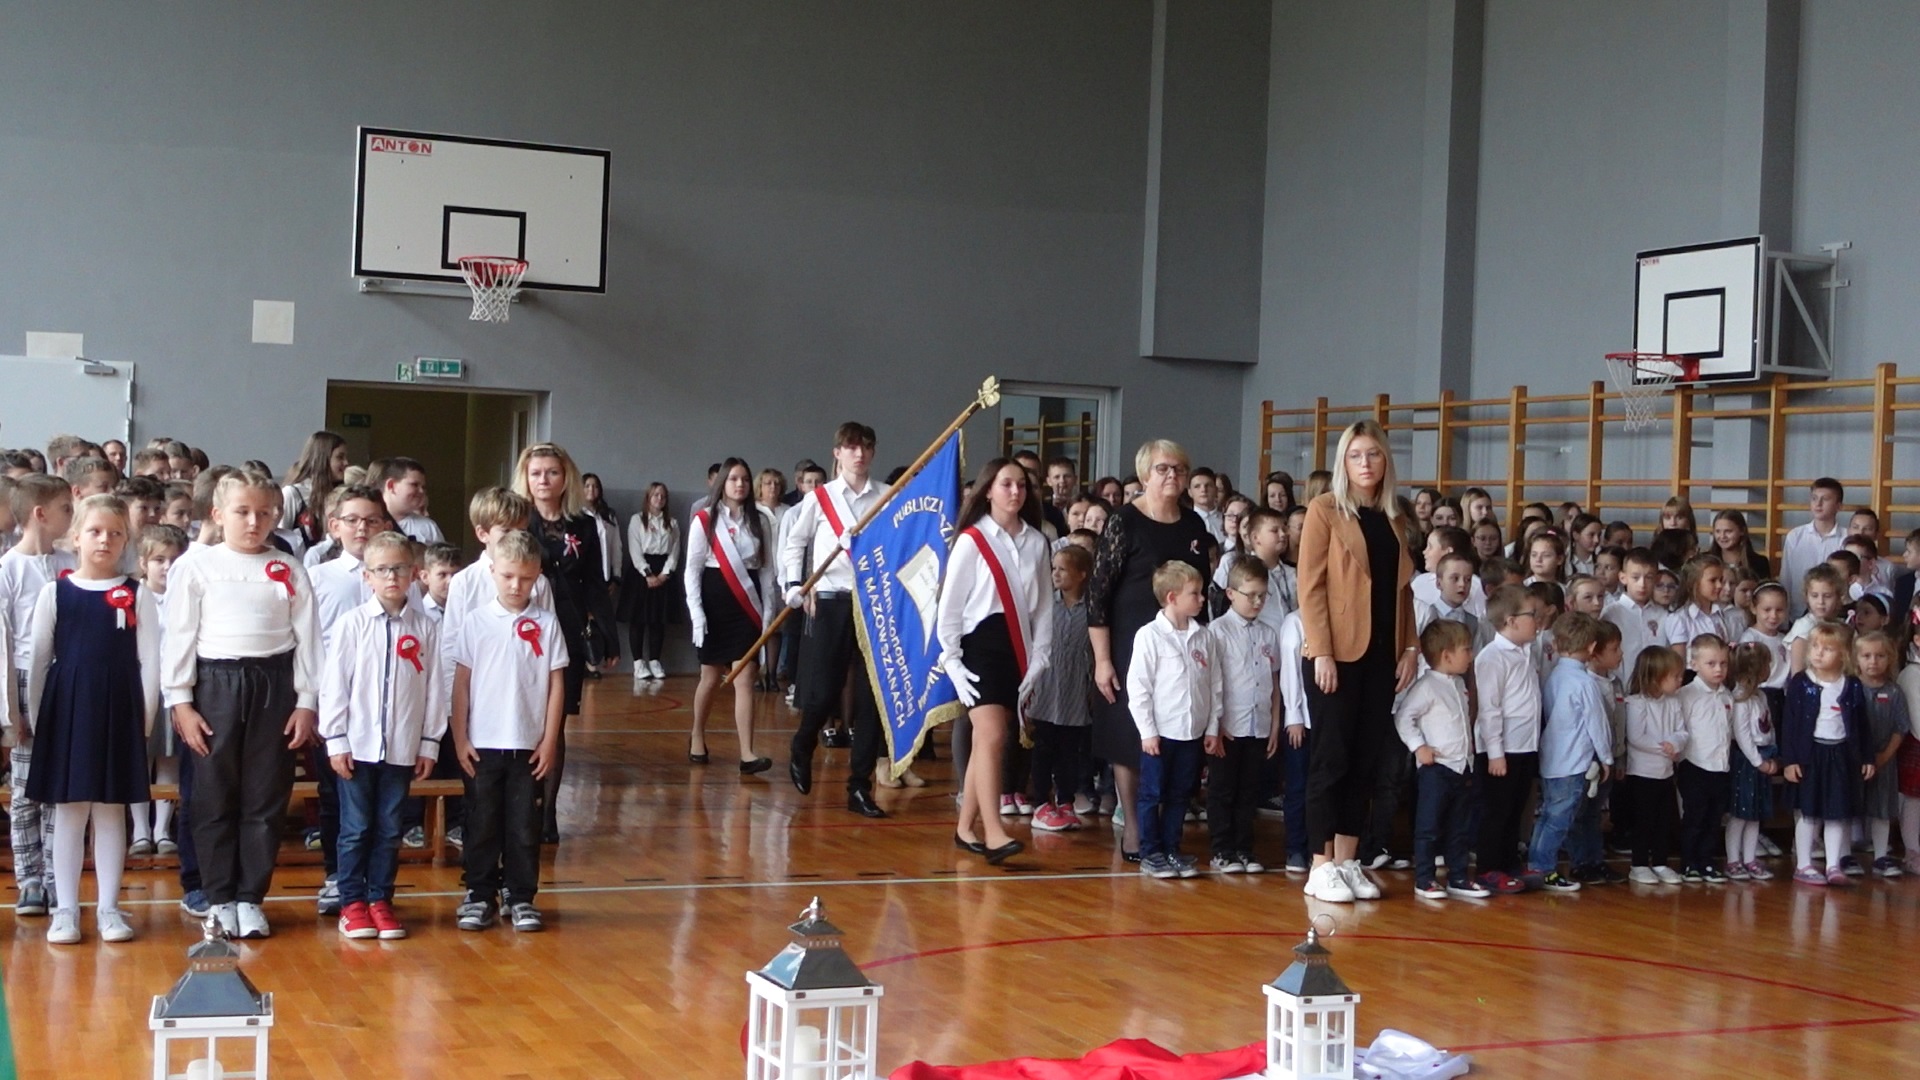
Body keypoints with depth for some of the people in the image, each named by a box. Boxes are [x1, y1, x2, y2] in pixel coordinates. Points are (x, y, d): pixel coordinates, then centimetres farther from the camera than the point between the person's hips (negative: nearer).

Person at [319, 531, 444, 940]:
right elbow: (334, 683, -2)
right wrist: (336, 740, -5)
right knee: (356, 828, 4)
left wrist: (430, 742, 4)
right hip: (358, 745, -2)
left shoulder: (425, 628, 2)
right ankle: (352, 903, 13)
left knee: (389, 829, 8)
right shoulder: (352, 623, -3)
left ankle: (380, 900, 18)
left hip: (402, 748, 2)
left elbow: (434, 688, 5)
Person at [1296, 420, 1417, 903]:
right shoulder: (1325, 510, -2)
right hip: (1338, 653, -5)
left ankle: (1348, 861, 14)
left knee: (1366, 760, 7)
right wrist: (1321, 651, -15)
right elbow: (1310, 585, -8)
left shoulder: (1392, 518, 14)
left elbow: (1402, 588, 16)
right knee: (1333, 759, -3)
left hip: (1382, 654, 5)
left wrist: (1410, 647, 6)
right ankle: (1321, 867, 2)